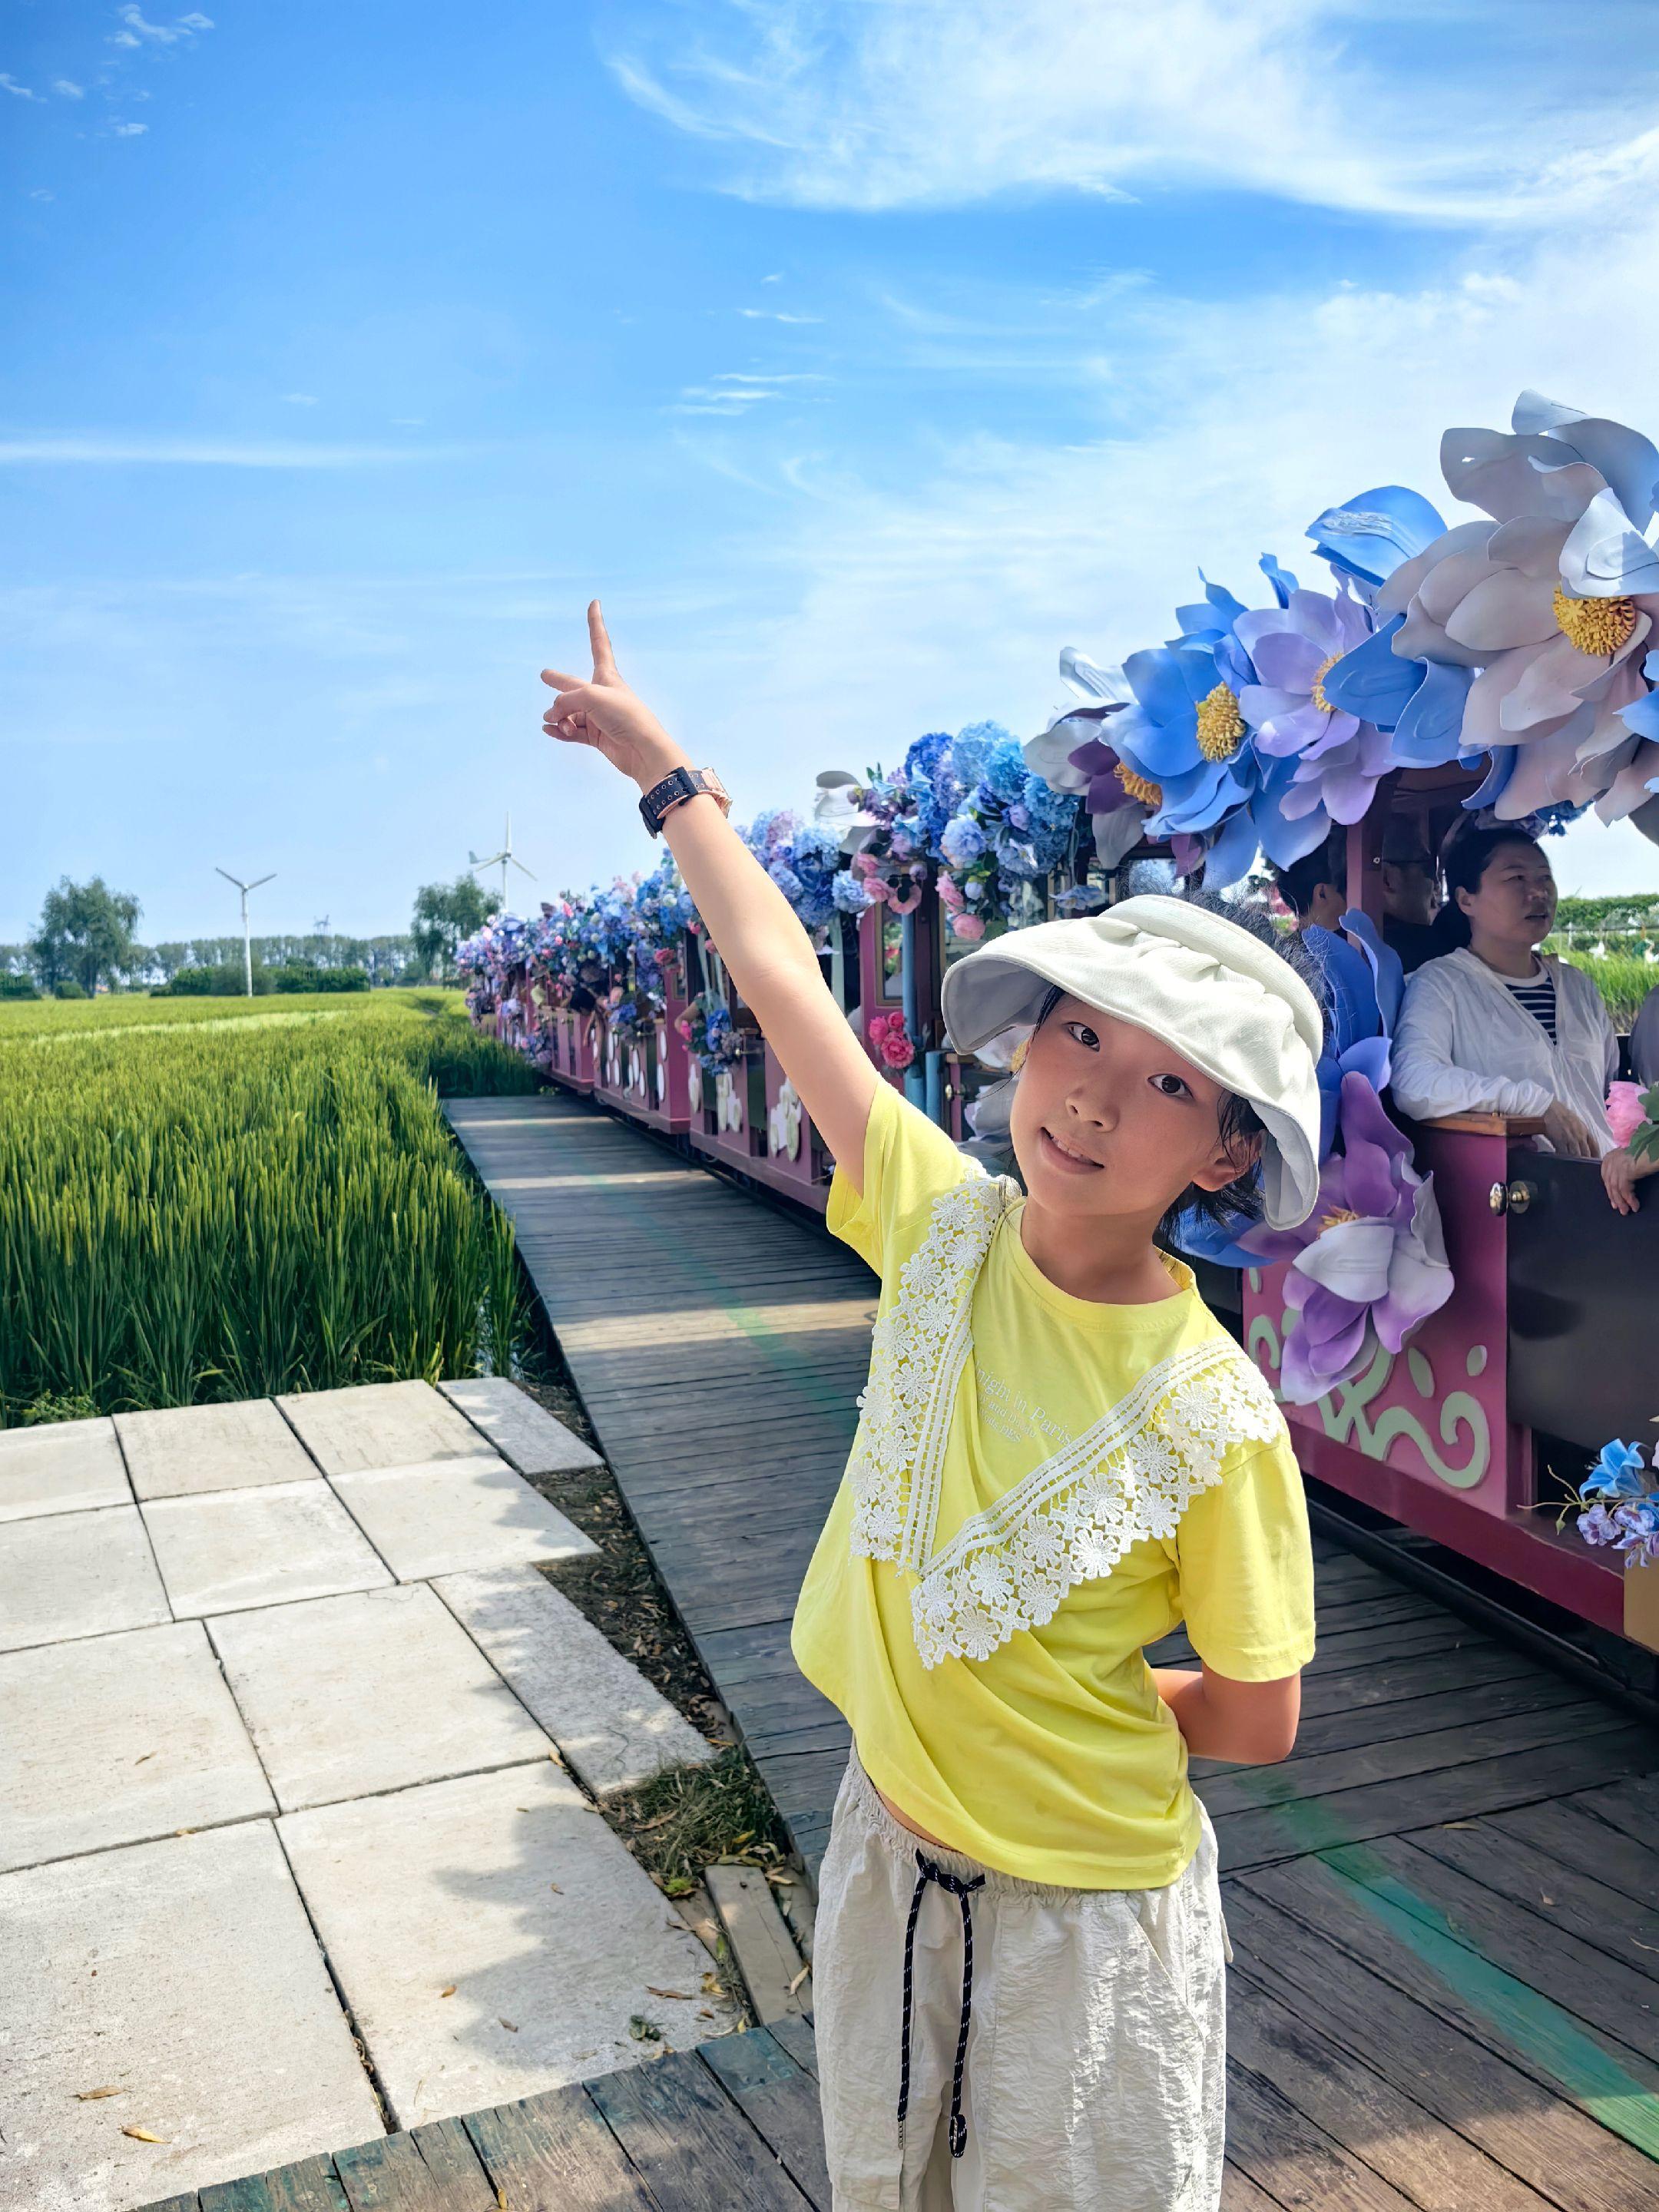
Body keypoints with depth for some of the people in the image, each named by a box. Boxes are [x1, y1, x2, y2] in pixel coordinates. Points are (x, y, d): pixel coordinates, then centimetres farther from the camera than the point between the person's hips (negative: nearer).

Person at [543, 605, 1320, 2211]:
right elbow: (782, 975, -7)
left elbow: (1255, 1721, -12)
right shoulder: (943, 1224, -15)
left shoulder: (1215, 1418, -25)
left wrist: (1045, 1695, -6)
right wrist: (662, 766, 2)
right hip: (886, 1849, 5)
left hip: (1087, 1911, -4)